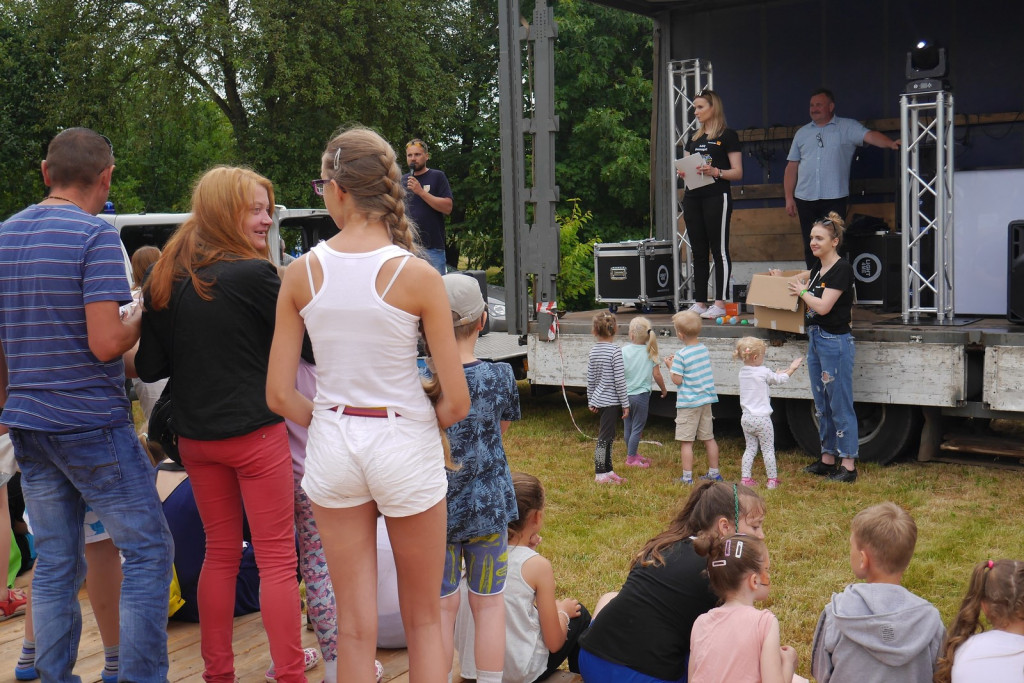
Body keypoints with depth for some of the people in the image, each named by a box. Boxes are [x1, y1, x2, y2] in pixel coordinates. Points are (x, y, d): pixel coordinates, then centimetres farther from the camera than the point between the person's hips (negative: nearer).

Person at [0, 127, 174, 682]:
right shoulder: (97, 237, -13)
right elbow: (106, 343, -20)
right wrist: (141, 318, 0)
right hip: (93, 424, -7)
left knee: (55, 565, 13)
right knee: (147, 551, 2)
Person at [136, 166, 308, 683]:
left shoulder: (164, 278, 2)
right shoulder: (255, 274, -15)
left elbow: (150, 367, 6)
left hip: (195, 436, 6)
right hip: (255, 432, -6)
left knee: (220, 552, 17)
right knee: (277, 558, 3)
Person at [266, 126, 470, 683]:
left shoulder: (302, 273, -5)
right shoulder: (417, 275, -12)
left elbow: (279, 395, -3)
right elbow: (456, 401, -11)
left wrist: (332, 424, 12)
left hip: (332, 444, 2)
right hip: (406, 443, -2)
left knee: (355, 626, 13)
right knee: (424, 621, 16)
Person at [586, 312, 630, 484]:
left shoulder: (593, 351, 5)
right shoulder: (615, 351, -15)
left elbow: (590, 379, 10)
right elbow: (619, 380, -16)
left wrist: (591, 401, 19)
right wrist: (625, 404, -9)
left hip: (598, 399, 7)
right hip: (611, 400, -7)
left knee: (608, 436, 16)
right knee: (604, 437, -2)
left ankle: (608, 470, 24)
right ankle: (600, 474, 4)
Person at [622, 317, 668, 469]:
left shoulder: (623, 351, -7)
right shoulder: (650, 352, -8)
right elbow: (657, 375, -6)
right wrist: (664, 389, 10)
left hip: (625, 394, 3)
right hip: (641, 394, -3)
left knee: (628, 426, 15)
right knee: (637, 427, 4)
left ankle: (632, 453, 30)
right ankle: (631, 458, 7)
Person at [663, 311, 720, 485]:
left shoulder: (681, 355, -17)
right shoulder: (704, 349, 5)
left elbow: (677, 380, -15)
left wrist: (670, 366, 1)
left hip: (688, 403, -7)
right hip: (707, 400, 7)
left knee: (686, 441, -1)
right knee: (709, 438, 16)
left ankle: (687, 477, 0)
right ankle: (714, 472, 23)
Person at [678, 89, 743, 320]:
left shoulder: (727, 136, -1)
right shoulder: (694, 138, 19)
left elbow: (738, 173, -5)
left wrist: (715, 171, -22)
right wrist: (683, 172, -1)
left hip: (716, 197, -7)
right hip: (693, 197, 7)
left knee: (719, 250, -5)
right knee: (698, 251, 7)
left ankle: (720, 303, -4)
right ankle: (700, 302, 10)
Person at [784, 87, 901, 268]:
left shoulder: (847, 127, 4)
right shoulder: (802, 133, 15)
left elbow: (870, 136, -12)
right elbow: (792, 167, 15)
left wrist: (890, 143, -32)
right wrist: (789, 198, 8)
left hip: (834, 198, -4)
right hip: (805, 199, 4)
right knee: (810, 247, 7)